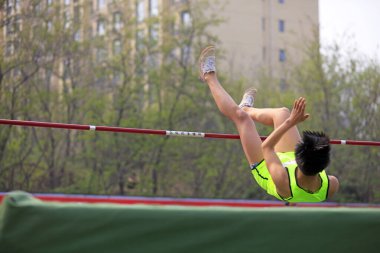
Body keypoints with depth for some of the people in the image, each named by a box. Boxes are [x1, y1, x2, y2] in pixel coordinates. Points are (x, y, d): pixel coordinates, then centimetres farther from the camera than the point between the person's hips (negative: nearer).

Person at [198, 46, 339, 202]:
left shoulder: (282, 181, -49)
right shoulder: (331, 186, -41)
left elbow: (266, 147, -31)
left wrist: (290, 122, -35)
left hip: (264, 167, -3)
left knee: (240, 116, 3)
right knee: (283, 113, 13)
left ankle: (210, 77, 33)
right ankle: (248, 108, 49)